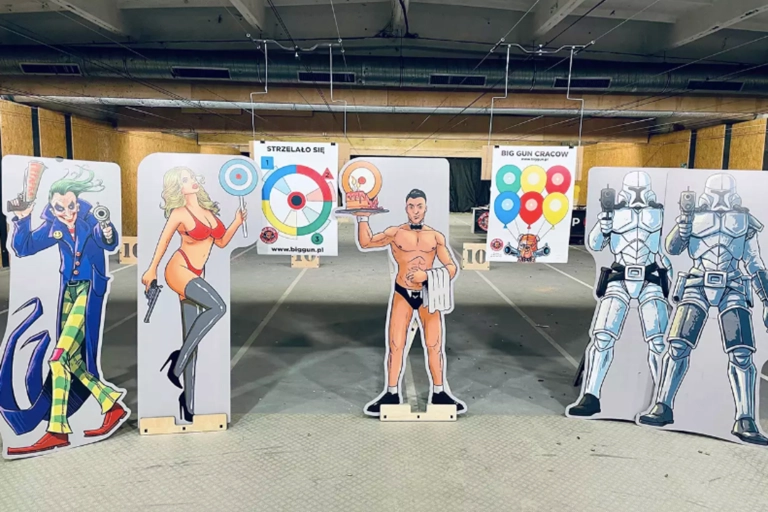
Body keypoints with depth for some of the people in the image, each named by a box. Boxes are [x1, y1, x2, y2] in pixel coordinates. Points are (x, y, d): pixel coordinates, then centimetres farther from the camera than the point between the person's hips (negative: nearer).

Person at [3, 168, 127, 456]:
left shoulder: (90, 218, -12)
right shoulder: (53, 227, 3)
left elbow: (110, 245, -29)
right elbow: (22, 248, 5)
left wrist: (107, 235, -53)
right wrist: (22, 218, -8)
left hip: (90, 289, -7)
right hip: (69, 289, 7)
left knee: (59, 358, -12)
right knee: (71, 358, 6)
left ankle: (57, 430, -4)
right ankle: (112, 404, 16)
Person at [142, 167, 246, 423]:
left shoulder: (208, 210, 12)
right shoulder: (179, 213, -7)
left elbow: (221, 242, 17)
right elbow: (163, 242, 1)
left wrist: (237, 223, 5)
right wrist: (151, 271, 7)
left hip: (196, 275, 7)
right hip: (179, 270, -7)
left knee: (192, 339, 6)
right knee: (218, 306, -31)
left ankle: (187, 404, 12)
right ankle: (178, 360, -18)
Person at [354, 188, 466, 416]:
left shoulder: (436, 236, 4)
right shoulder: (395, 233, 1)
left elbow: (451, 267, -1)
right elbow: (366, 242, -7)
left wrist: (427, 274, -15)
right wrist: (363, 218, -10)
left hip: (428, 296, 1)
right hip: (402, 295, -1)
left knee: (435, 346, 7)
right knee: (395, 345, 3)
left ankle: (439, 393, 22)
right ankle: (391, 393, 16)